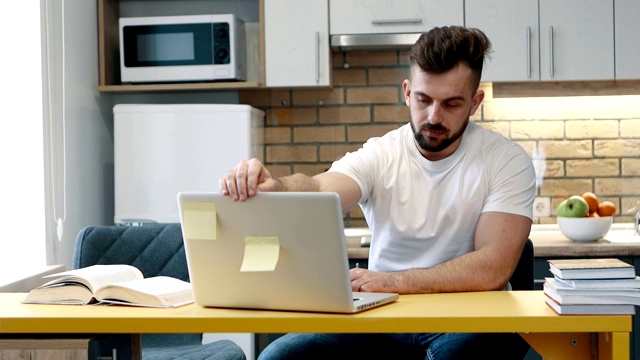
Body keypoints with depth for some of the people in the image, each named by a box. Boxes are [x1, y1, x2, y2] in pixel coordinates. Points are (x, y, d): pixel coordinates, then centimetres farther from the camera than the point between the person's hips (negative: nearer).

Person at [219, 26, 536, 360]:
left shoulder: (507, 161, -7)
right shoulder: (379, 155, -2)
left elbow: (493, 268, -17)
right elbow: (319, 192, -23)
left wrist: (391, 281, -26)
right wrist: (274, 187, -47)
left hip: (467, 322, -2)